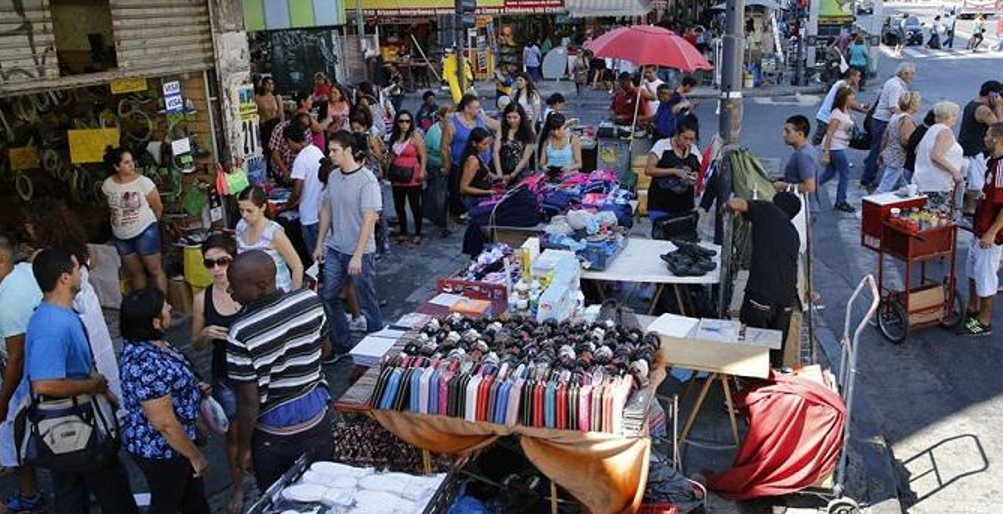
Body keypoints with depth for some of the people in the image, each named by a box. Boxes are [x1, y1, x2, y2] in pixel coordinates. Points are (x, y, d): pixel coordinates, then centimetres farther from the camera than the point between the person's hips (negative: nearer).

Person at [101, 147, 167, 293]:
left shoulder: (143, 182, -14)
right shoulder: (107, 185, -4)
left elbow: (158, 208, -3)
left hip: (145, 232, -4)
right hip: (121, 236, 4)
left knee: (155, 270, -1)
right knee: (135, 272, 14)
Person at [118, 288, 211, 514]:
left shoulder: (141, 342, -6)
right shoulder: (147, 366, -35)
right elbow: (165, 423, -29)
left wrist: (193, 388, 9)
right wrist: (196, 456, -18)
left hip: (159, 442, 9)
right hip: (161, 448, -9)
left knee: (193, 492, 27)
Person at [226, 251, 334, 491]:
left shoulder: (241, 334, -28)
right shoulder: (310, 300, -16)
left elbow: (249, 401, -19)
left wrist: (243, 447, -5)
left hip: (274, 434, -4)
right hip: (317, 419, 4)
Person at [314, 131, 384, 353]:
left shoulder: (367, 180, -18)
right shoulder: (333, 177, 3)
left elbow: (369, 219, -20)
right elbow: (327, 209, 12)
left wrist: (357, 256, -22)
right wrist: (320, 243, 11)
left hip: (360, 252, -7)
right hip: (335, 250, 7)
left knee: (367, 303, 5)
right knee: (329, 297, 13)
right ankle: (341, 345, 30)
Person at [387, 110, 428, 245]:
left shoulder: (415, 135, -7)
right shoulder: (394, 136, 10)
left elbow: (423, 156, -9)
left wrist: (422, 172, -17)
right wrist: (388, 169, 9)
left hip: (412, 177, -6)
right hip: (397, 176, 6)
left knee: (415, 205, 1)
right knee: (398, 205, 10)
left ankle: (417, 234, 11)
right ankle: (403, 232, 23)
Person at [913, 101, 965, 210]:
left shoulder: (933, 129, 17)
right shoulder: (945, 131, -11)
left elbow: (917, 150, 25)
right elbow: (936, 155, -23)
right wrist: (954, 171, -19)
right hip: (938, 186, -10)